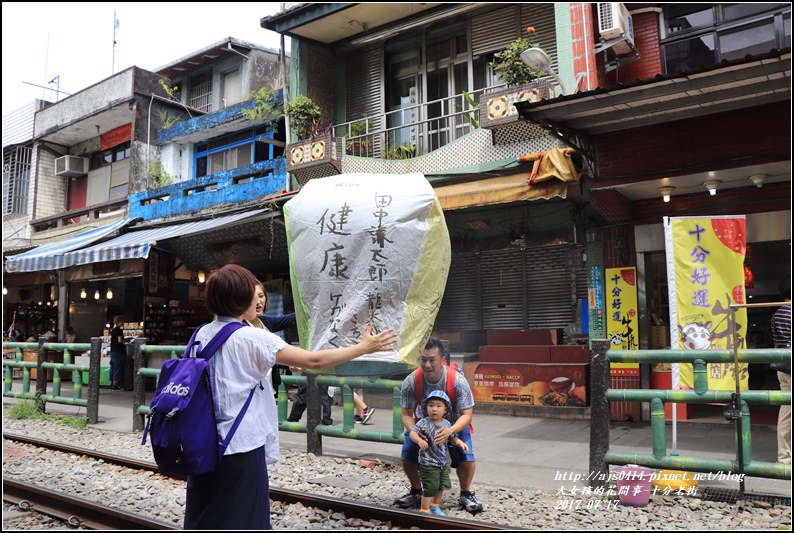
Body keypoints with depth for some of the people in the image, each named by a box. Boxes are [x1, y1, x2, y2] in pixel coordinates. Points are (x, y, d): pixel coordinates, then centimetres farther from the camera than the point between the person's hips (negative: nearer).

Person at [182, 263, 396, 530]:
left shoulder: (201, 334, 4)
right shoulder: (251, 338, -16)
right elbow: (314, 360, -15)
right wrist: (364, 347, -5)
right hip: (241, 448, -7)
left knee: (202, 520, 16)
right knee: (240, 522, 5)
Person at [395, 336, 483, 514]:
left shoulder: (458, 381, -32)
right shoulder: (411, 382, -29)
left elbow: (467, 414, -28)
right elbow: (406, 414, -20)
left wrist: (450, 431, -47)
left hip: (455, 425, -1)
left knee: (466, 458, -19)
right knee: (407, 456, -10)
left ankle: (466, 495, 9)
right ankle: (416, 492, 19)